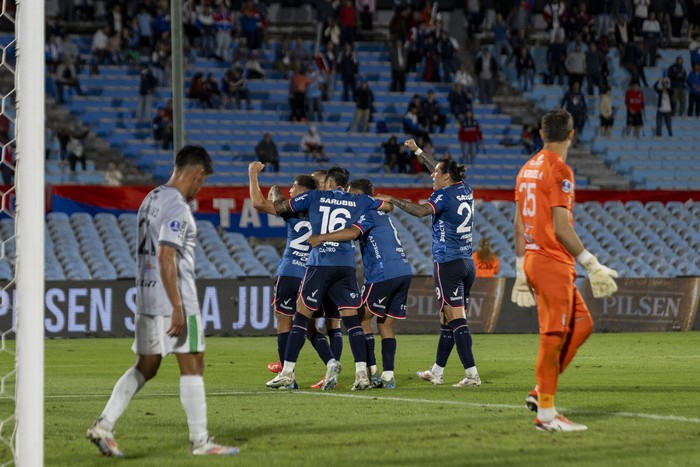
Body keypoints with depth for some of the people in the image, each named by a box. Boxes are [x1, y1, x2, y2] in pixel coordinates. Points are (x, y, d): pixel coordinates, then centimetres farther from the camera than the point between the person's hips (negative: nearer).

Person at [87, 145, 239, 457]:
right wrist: (177, 308, -22)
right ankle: (199, 441, 3)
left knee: (145, 367, 12)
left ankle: (104, 426, 3)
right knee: (192, 365, -1)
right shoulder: (176, 207, -15)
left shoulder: (152, 199, 14)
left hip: (146, 297, 9)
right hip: (172, 298, -9)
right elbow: (166, 259, -22)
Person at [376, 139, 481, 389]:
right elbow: (441, 169, 29)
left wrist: (392, 200, -18)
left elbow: (421, 210, -28)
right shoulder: (465, 190, 12)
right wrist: (417, 150, 36)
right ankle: (436, 372, 23)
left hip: (448, 264, -8)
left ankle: (472, 374, -17)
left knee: (456, 319, -10)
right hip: (467, 263, 8)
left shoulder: (443, 195, -10)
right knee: (448, 319, 14)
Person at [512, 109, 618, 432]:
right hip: (553, 265, -9)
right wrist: (591, 264, -14)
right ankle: (545, 413, -2)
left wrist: (521, 269, 21)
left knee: (582, 324, 14)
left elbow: (518, 224, 17)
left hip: (533, 260, 9)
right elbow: (561, 229, -18)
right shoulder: (559, 171, -13)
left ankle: (542, 392, 12)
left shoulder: (527, 169, 14)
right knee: (553, 335, -4)